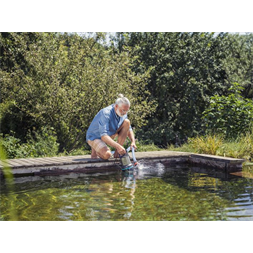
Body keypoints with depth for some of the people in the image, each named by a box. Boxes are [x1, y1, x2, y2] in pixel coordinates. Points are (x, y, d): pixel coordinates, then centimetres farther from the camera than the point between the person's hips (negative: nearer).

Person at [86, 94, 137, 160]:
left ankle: (117, 152, -9)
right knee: (107, 155, -36)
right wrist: (118, 146, -49)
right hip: (94, 137, -7)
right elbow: (103, 136, -39)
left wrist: (133, 142, -18)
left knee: (127, 122, -12)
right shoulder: (105, 114, -31)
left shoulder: (122, 113, -8)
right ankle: (96, 150, 2)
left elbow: (129, 129, 2)